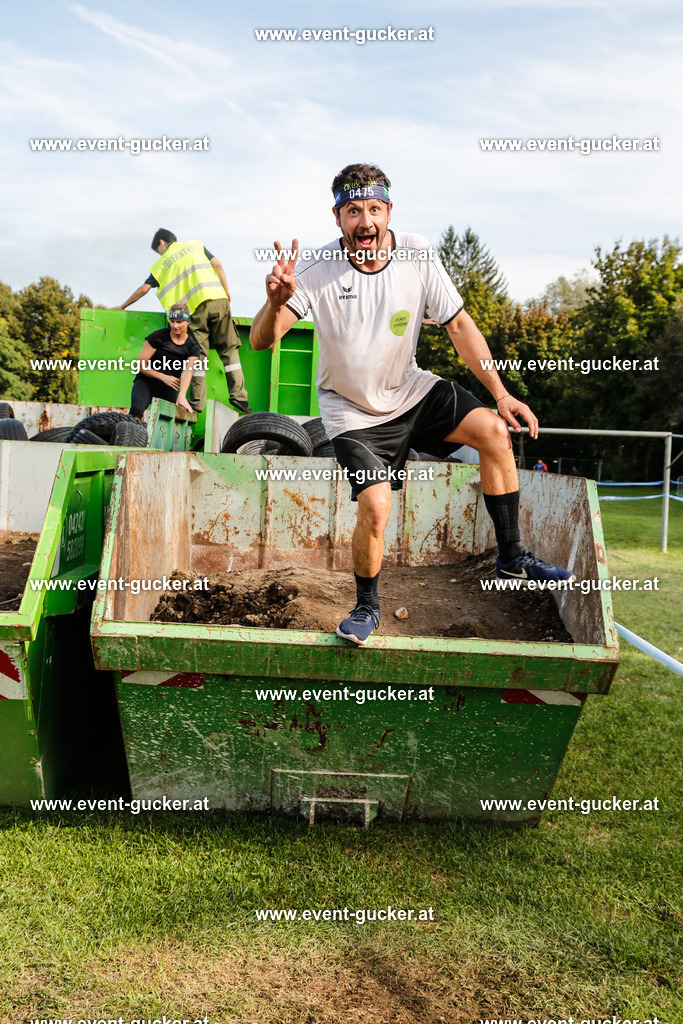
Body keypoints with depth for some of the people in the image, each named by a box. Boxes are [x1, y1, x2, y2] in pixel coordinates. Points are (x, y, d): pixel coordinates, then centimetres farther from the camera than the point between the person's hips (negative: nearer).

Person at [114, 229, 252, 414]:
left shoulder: (161, 263, 17)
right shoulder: (195, 245, 22)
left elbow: (144, 288, 18)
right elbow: (217, 264, 11)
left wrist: (122, 306, 29)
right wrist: (226, 291, 16)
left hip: (195, 308, -1)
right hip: (217, 299, 1)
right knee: (229, 348, 3)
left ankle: (197, 402, -3)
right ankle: (238, 395, -6)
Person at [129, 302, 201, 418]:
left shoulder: (192, 347, 0)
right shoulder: (159, 336, -4)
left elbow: (187, 372, -18)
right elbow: (141, 364, -4)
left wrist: (182, 396, -34)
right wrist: (163, 377, -14)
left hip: (168, 390, 2)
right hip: (146, 382, -2)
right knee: (136, 410, -29)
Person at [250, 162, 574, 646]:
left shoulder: (417, 253, -12)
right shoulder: (318, 269, -20)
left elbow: (459, 324, -4)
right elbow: (261, 341, -23)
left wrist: (501, 393, -10)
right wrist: (276, 303, -46)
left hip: (410, 389, 3)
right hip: (353, 411, -3)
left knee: (494, 431, -15)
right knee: (375, 506, -19)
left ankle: (511, 556, 2)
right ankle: (367, 606, 10)